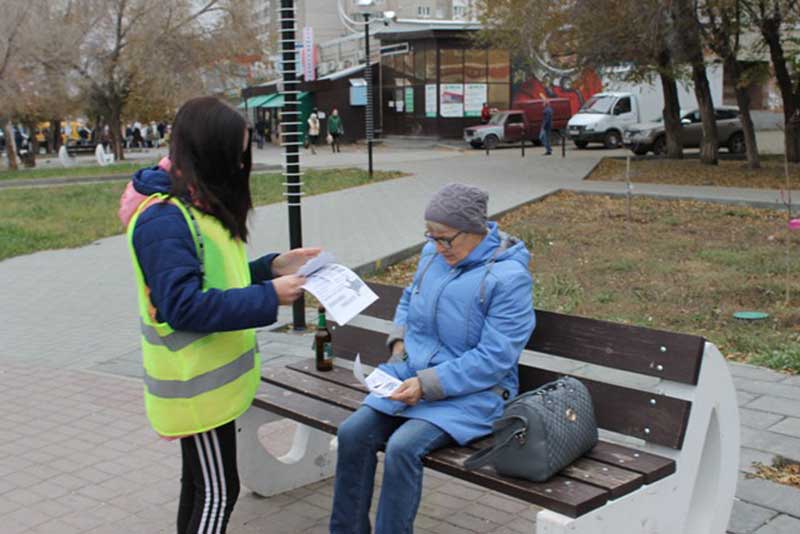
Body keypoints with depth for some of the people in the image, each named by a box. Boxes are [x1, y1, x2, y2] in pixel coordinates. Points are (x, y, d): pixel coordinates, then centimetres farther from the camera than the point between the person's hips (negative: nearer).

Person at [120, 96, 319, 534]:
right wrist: (268, 297, -24)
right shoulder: (163, 220, -22)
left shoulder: (198, 205, 9)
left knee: (201, 485, 19)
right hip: (196, 386, -9)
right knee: (217, 493, 0)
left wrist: (273, 267, 3)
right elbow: (185, 307, -27)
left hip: (209, 378, 9)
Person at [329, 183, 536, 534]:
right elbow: (409, 298, 26)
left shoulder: (509, 278, -15)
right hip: (411, 375, 7)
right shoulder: (433, 253, 6)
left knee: (403, 447, -28)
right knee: (352, 433, -13)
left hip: (471, 393, -6)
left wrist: (427, 385, -22)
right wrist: (399, 341, 7)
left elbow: (494, 358, -19)